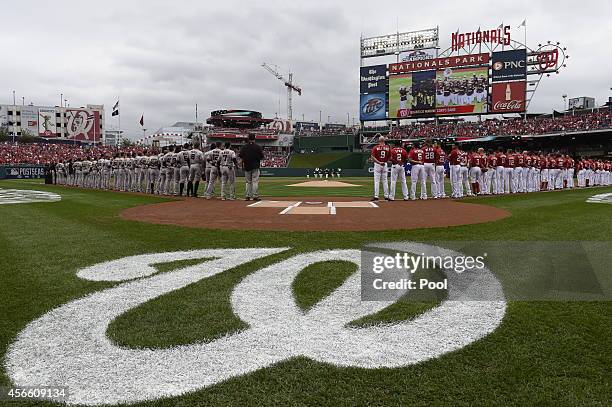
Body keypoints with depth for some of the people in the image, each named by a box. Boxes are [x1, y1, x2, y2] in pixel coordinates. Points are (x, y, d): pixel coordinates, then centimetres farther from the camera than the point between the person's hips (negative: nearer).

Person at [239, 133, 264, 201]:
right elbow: (262, 157, -4)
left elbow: (240, 156, 0)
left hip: (247, 167, 3)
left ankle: (247, 196, 9)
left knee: (248, 182, 10)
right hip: (255, 167, -3)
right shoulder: (258, 147, -5)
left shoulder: (244, 147, 1)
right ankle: (255, 196, -4)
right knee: (255, 181, -1)